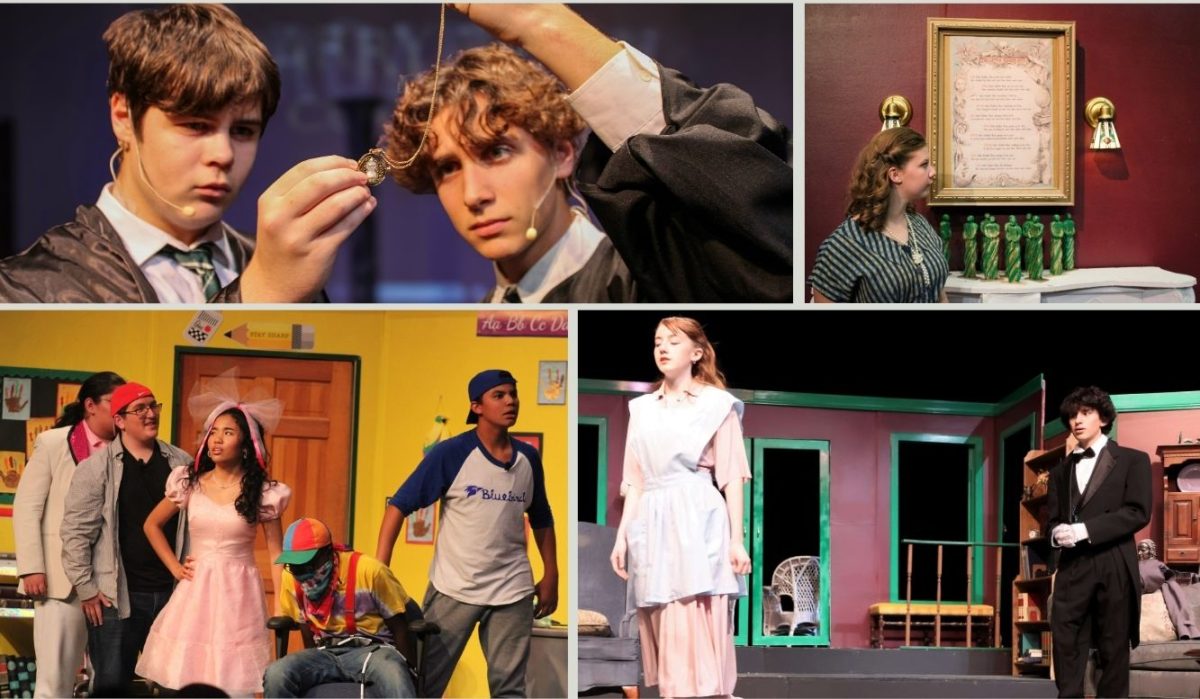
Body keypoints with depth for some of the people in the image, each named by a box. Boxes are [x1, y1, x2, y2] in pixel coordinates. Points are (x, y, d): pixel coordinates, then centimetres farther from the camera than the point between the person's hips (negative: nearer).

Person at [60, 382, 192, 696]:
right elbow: (76, 532, -5)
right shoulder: (96, 468, -4)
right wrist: (86, 590, -8)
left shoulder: (181, 463, 7)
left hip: (172, 593, 3)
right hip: (116, 596, -3)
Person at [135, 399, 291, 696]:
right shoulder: (190, 483, 4)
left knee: (235, 684, -5)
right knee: (187, 682, 3)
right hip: (195, 591, 3)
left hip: (237, 594, -3)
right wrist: (174, 567, 7)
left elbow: (277, 555, 0)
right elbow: (152, 525, 18)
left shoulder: (264, 493, -3)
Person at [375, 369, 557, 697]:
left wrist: (551, 576, 13)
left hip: (512, 591, 3)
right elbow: (400, 505, -9)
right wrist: (379, 567, -18)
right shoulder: (450, 454, -8)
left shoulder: (528, 458, 5)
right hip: (453, 588, -3)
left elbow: (541, 520, 18)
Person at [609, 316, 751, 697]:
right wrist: (622, 535, 7)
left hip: (698, 523, -5)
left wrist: (737, 539, -7)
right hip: (653, 526, 5)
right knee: (665, 632, 4)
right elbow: (635, 480, 15)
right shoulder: (642, 409, 15)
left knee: (698, 632, -11)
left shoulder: (717, 404, 2)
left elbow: (732, 478, -1)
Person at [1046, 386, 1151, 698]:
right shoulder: (1061, 471, 23)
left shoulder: (1132, 460, 7)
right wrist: (1056, 532, -8)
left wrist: (1085, 530, -14)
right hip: (1071, 569, 4)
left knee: (1114, 651, -1)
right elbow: (1052, 519, 19)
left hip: (1113, 567, -4)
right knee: (1066, 649, -4)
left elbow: (1138, 512, -5)